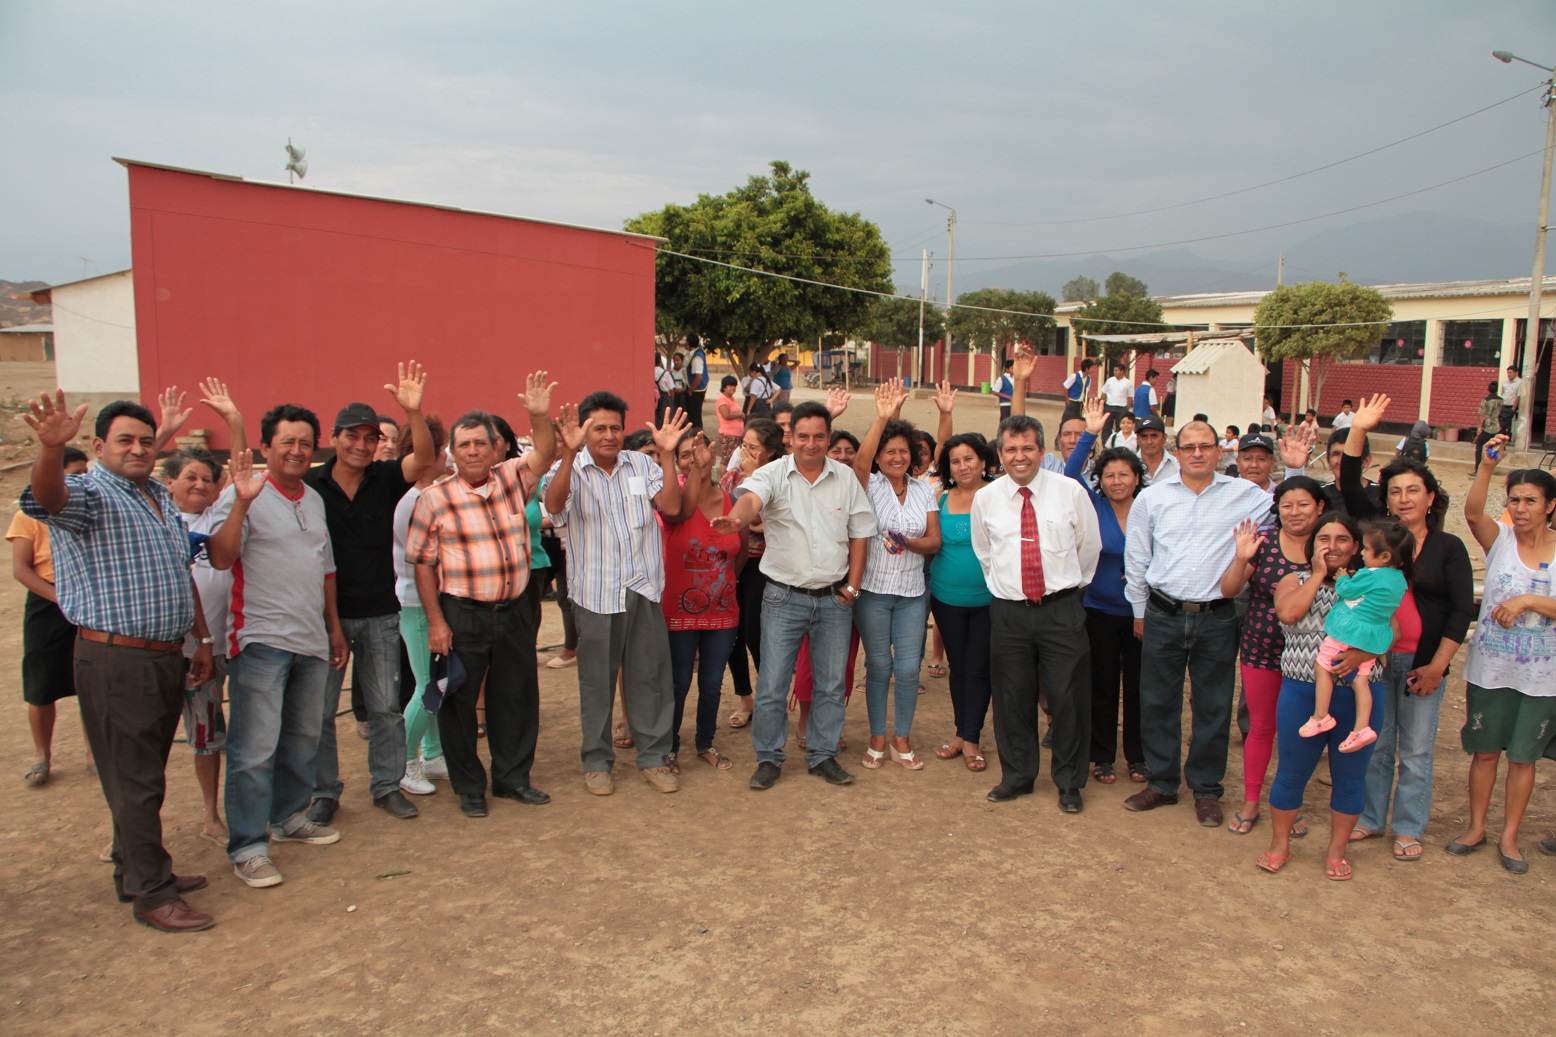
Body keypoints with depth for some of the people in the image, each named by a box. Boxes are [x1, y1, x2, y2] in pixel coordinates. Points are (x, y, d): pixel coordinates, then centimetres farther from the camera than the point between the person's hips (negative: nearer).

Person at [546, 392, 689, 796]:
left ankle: (653, 756, 22)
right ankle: (597, 761, 23)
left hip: (644, 590, 2)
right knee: (597, 680, 8)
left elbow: (671, 507, -6)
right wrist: (570, 453, -36)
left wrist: (668, 454, -13)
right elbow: (554, 505, -24)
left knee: (649, 676, 9)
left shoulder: (643, 465, 5)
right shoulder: (571, 471, -3)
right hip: (595, 593, -2)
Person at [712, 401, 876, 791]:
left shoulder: (846, 478, 4)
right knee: (772, 684, 1)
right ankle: (768, 757, 18)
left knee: (831, 684, 12)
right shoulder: (774, 474, -6)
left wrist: (852, 586, 2)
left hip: (834, 598, 3)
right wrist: (737, 518, -52)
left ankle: (823, 755, 27)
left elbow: (860, 532, 8)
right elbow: (751, 498, -28)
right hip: (784, 597, -3)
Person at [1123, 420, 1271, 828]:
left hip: (1217, 618, 0)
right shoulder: (1153, 496, 3)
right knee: (1157, 702, 9)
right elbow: (1136, 557, 8)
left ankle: (1206, 789, 24)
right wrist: (1139, 610, 10)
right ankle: (1161, 783, 25)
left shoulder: (1244, 495, 2)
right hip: (1163, 616, 1)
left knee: (1213, 706, 8)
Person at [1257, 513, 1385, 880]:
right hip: (1303, 694, -1)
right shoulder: (1295, 581, 6)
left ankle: (1336, 850, 27)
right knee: (1292, 773, 6)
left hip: (1360, 696, 1)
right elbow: (1287, 613, -16)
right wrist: (1318, 575, -8)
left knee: (1350, 776, 10)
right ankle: (1279, 844, 23)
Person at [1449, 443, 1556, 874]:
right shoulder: (1500, 538, -3)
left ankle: (1509, 837, 23)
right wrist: (1487, 465, -35)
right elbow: (1472, 512, -25)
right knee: (1484, 750, 10)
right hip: (1489, 668, 0)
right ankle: (1476, 827, 25)